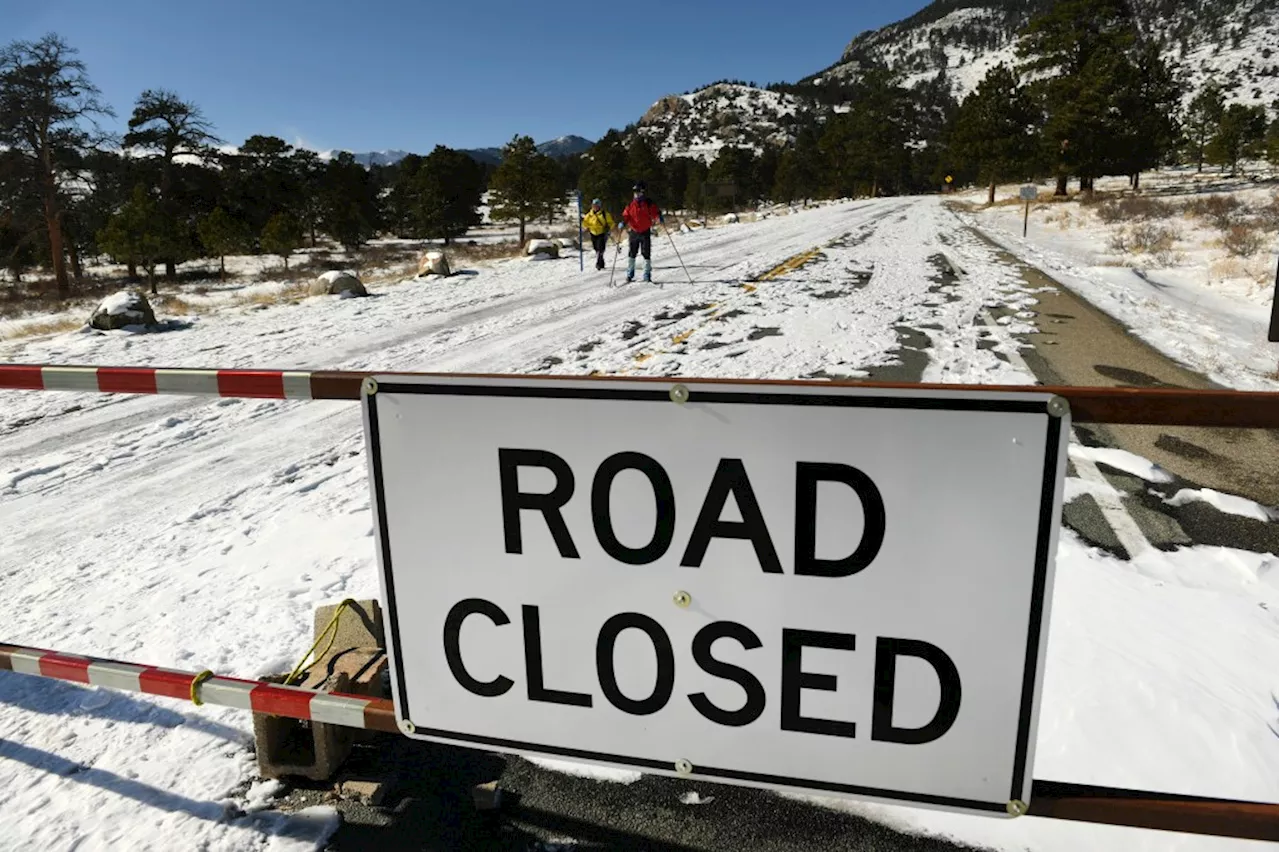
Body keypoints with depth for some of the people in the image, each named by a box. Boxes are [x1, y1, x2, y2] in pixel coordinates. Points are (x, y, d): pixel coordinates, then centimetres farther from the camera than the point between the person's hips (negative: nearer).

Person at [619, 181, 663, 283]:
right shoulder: (631, 204, 6)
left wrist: (659, 217, -25)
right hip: (634, 232, 3)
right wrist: (623, 223, -13)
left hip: (645, 232, -3)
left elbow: (655, 212, -3)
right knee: (631, 253, 6)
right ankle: (630, 274, 17)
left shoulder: (648, 203, -1)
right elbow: (626, 215, 7)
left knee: (646, 254, -3)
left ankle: (647, 275, 4)